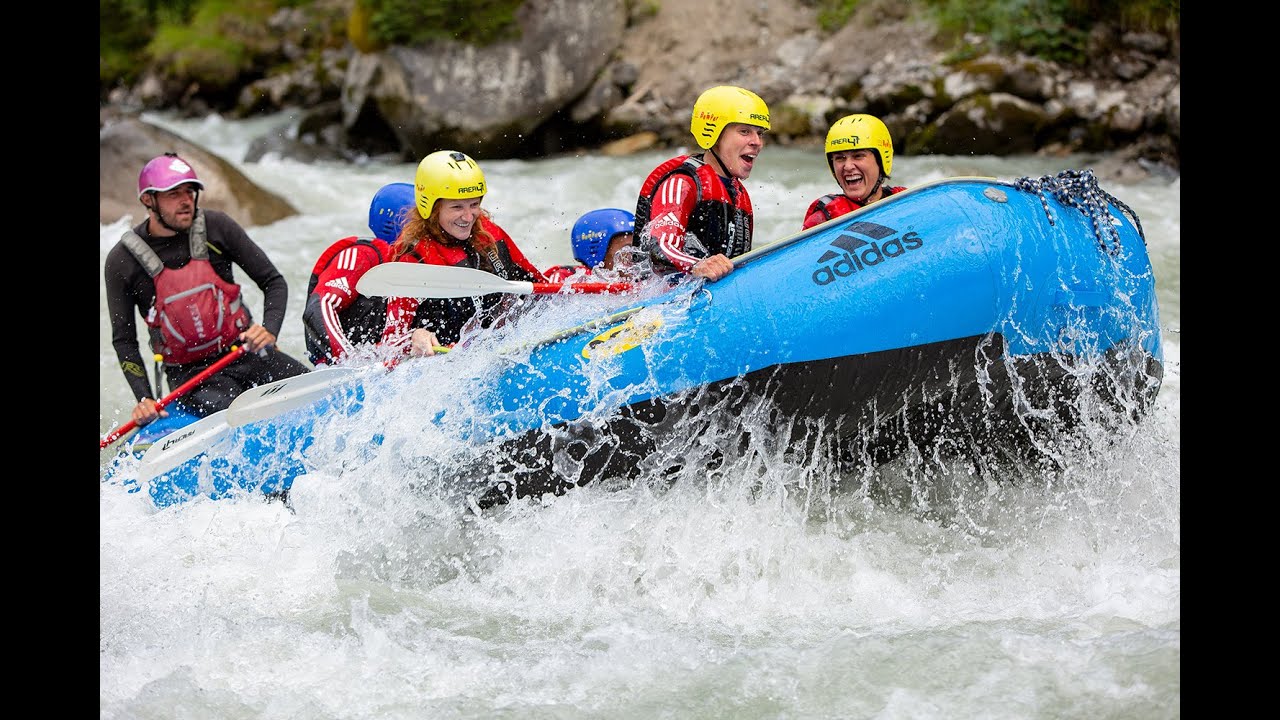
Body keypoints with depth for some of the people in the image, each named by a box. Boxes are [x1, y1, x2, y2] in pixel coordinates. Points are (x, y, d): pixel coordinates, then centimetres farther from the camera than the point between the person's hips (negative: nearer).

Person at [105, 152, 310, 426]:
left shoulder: (216, 227, -1)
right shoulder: (121, 262, -4)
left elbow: (273, 282, 4)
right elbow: (123, 340, 3)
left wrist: (270, 329, -15)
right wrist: (143, 398, -10)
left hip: (245, 353, 2)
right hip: (188, 373, -2)